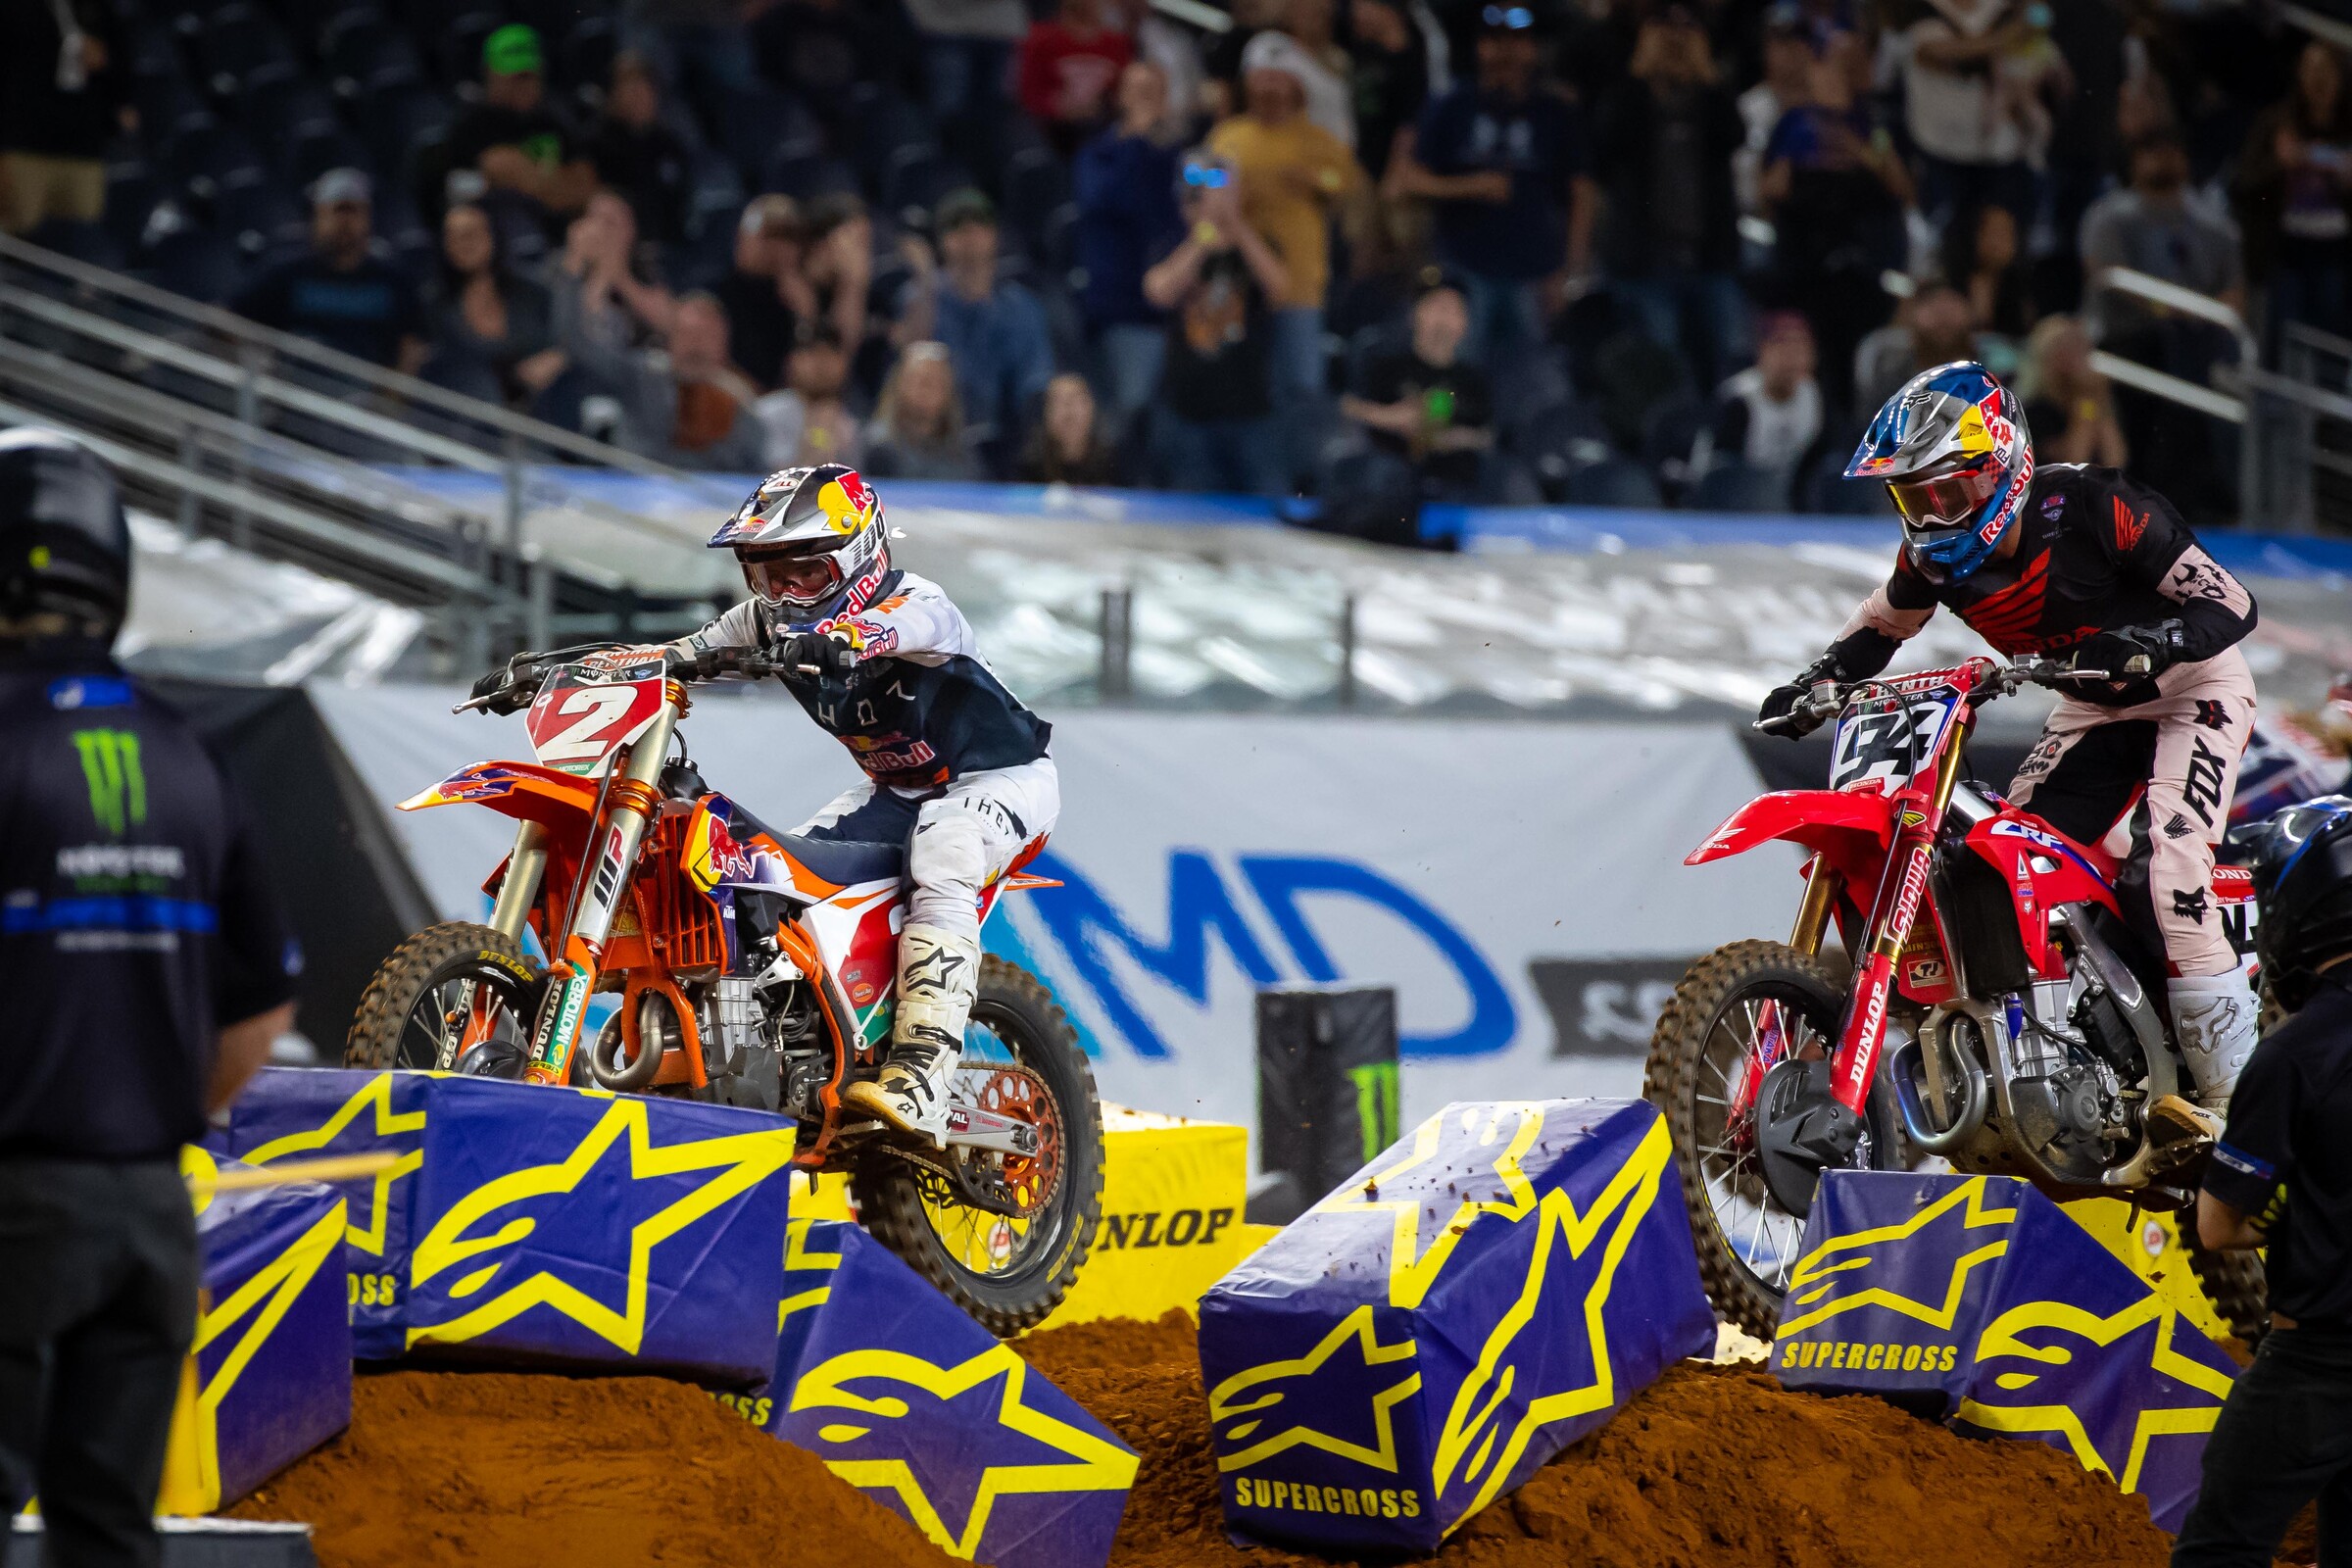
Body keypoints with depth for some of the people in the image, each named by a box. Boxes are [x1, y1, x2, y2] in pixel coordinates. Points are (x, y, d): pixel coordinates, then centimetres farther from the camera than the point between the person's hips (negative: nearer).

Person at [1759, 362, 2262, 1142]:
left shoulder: (2095, 510, -27)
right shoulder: (1938, 553, -7)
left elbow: (2233, 605, -27)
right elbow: (1881, 624, 14)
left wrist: (2141, 643, -45)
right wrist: (1812, 683, -4)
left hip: (2192, 684, -7)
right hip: (2095, 706, 8)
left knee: (2160, 864, -27)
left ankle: (2232, 1084, -22)